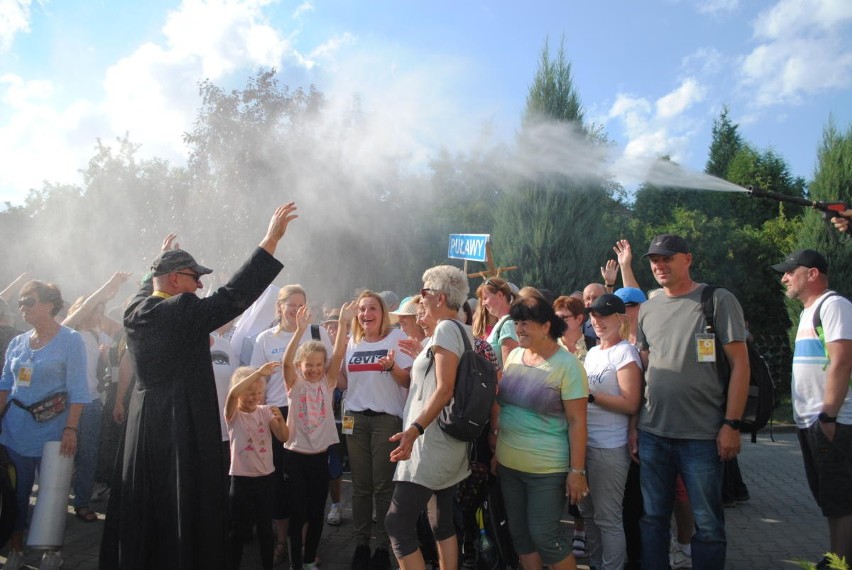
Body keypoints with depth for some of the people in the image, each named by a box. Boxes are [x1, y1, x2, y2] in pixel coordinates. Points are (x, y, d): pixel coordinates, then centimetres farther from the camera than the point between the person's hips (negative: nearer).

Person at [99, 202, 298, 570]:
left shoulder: (135, 312, 4)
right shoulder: (184, 311, -17)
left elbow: (149, 290, 27)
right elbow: (235, 294, -22)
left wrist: (162, 258, 42)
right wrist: (271, 240, -21)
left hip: (144, 421, 8)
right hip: (183, 424, -8)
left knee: (141, 505, 18)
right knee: (185, 508, 1)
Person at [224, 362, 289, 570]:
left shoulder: (265, 411, 1)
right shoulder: (233, 415, -7)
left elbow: (284, 437, -5)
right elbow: (232, 394, -29)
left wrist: (280, 419, -25)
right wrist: (258, 372, -38)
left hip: (266, 478, 2)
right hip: (241, 480, -2)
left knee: (265, 529, 11)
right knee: (238, 531, 6)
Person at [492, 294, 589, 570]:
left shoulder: (567, 365, -13)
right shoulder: (514, 356, 4)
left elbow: (577, 421, -14)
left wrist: (576, 470, -15)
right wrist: (496, 447, 13)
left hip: (547, 468, -6)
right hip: (508, 464, 6)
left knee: (545, 536, 0)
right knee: (519, 532, 14)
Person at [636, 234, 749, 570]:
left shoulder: (718, 300, -3)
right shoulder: (647, 310, 11)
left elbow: (739, 363, -5)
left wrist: (731, 424, -11)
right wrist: (633, 423, 8)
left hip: (702, 436, -4)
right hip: (652, 434, 4)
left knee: (707, 524, 6)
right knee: (653, 518, 13)